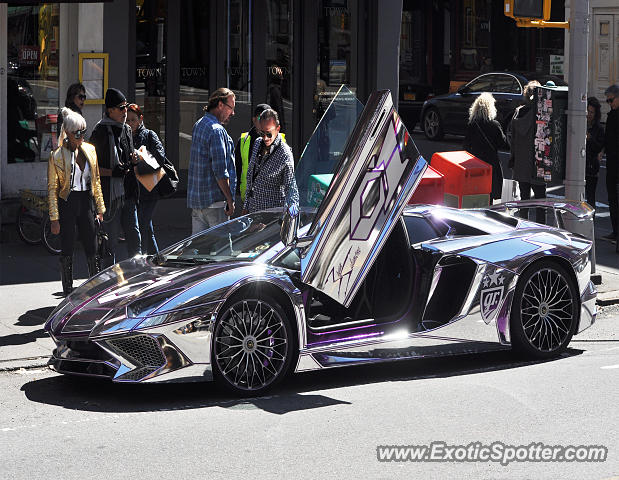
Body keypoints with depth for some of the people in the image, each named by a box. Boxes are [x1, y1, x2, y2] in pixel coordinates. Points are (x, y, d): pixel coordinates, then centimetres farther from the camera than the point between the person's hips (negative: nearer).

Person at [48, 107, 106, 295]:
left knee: (92, 251, 3)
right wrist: (54, 218, -10)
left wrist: (101, 208, 10)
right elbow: (52, 188, -6)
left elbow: (96, 181, 14)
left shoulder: (90, 150, 7)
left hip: (85, 202, 4)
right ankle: (68, 293, 10)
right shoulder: (57, 156, -8)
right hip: (67, 204, -4)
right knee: (67, 252, 2)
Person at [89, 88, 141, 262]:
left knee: (134, 234, 10)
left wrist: (134, 160, 6)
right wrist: (111, 172, -22)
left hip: (129, 192, 7)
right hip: (111, 193, -7)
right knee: (111, 238, -1)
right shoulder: (101, 132, -10)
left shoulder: (127, 129, 14)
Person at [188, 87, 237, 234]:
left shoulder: (198, 125, 15)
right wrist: (230, 200, -14)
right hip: (214, 200, -9)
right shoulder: (217, 130, -16)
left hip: (195, 199, 9)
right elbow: (220, 171, -20)